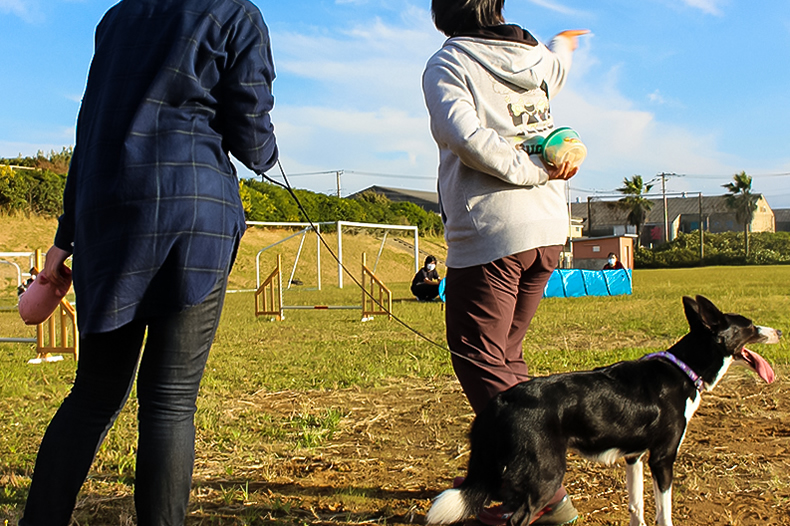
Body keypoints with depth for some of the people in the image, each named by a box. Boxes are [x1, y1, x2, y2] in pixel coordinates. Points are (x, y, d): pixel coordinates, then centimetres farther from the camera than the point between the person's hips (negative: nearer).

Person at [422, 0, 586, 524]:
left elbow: (465, 136, -21)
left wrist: (534, 169, -11)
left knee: (480, 360, -1)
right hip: (549, 231, 7)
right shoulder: (537, 59, 14)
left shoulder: (447, 63, -3)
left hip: (489, 234, -7)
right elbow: (557, 62, 39)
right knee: (505, 356, 17)